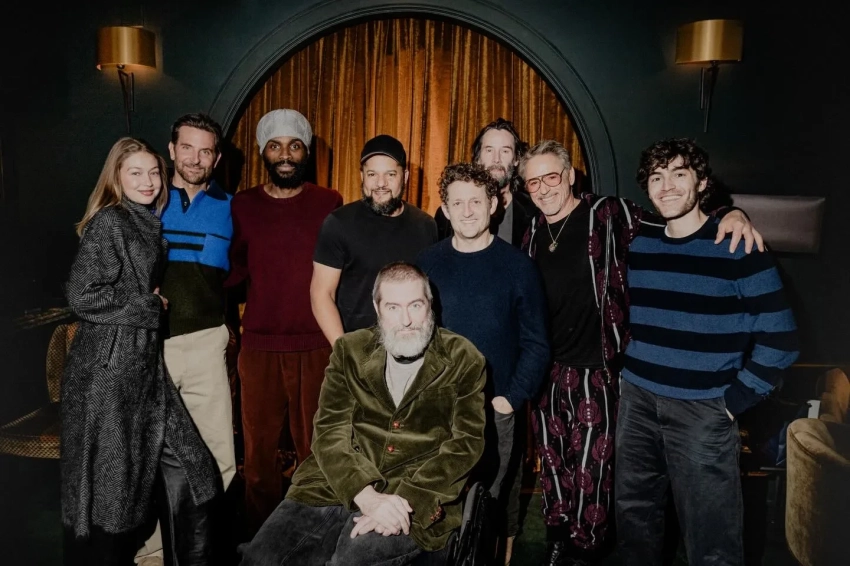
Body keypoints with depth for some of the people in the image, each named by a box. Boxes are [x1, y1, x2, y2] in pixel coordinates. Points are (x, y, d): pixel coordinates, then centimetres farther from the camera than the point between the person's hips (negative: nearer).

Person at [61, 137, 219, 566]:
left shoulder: (149, 224, 14)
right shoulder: (109, 222, -10)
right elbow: (83, 295, -17)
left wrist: (154, 302, 6)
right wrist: (149, 305, -10)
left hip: (145, 363, 8)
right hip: (106, 367, -8)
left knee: (188, 466, 8)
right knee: (110, 483, 4)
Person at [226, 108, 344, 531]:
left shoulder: (329, 203, 4)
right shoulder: (243, 205, 8)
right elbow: (233, 270, 10)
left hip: (316, 345, -1)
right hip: (258, 346, 2)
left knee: (314, 447, 7)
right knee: (259, 445, 9)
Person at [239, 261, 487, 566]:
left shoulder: (463, 360, 2)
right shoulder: (350, 350, 8)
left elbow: (466, 442, -4)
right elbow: (330, 432, 1)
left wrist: (407, 500, -17)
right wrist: (366, 495, -16)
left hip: (416, 501, -3)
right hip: (335, 487, 3)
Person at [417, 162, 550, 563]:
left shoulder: (517, 265, -4)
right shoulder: (427, 263, 1)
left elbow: (536, 344, -4)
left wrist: (511, 399, -13)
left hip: (497, 411, -2)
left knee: (496, 506, 13)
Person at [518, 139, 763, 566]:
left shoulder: (607, 215, -7)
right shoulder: (532, 232, 8)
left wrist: (729, 214, -23)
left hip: (594, 369, -4)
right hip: (544, 368, 5)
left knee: (590, 466, 7)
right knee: (552, 460, 17)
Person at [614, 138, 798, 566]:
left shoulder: (737, 246, -9)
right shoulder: (638, 245, 5)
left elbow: (779, 337, -9)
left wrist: (734, 400, -9)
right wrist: (630, 373, 12)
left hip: (702, 409, -4)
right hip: (637, 400, 5)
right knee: (633, 515, 18)